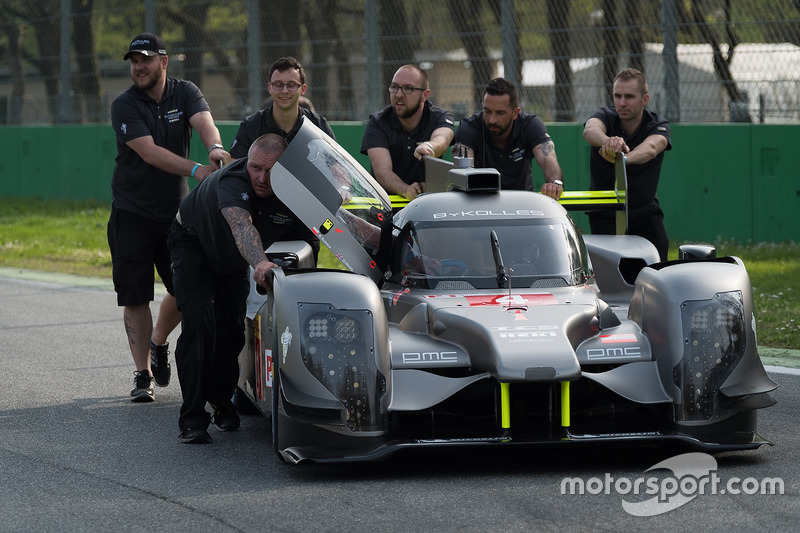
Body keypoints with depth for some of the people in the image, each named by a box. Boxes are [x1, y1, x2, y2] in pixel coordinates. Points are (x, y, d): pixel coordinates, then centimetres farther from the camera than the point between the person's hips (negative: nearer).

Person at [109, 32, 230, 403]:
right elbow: (149, 152, -23)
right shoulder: (124, 105, -11)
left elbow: (204, 122, -21)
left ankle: (158, 342, 33)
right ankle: (143, 374, 4)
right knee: (135, 297, -3)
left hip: (176, 209, 3)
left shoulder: (185, 93, -1)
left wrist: (215, 147, -45)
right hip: (132, 213, -3)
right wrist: (195, 169, -36)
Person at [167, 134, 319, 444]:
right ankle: (192, 419, -18)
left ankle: (222, 401, 33)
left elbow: (309, 243, -11)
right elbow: (241, 224, -61)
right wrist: (259, 262, -79)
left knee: (232, 330, 5)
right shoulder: (232, 180, -42)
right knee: (199, 323, -20)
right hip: (194, 242, -5)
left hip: (234, 257, 5)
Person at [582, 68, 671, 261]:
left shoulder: (658, 126, -12)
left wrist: (625, 157, -61)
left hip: (645, 211, 1)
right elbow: (590, 131, -37)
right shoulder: (605, 116, -11)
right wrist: (608, 141, -63)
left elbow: (650, 148, -37)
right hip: (605, 214, -1)